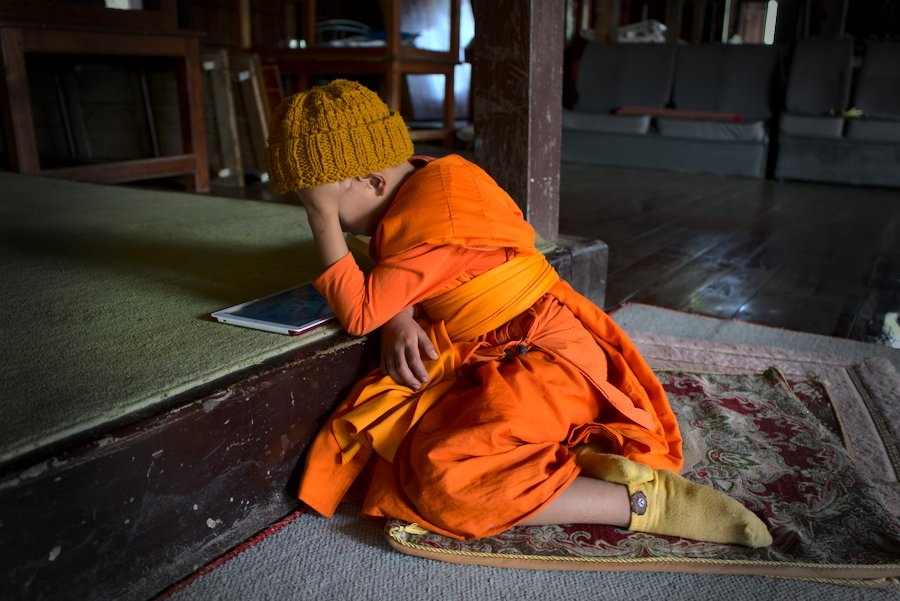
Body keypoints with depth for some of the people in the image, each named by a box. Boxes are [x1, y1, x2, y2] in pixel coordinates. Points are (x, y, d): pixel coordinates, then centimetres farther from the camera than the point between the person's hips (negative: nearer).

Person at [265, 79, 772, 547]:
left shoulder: (430, 217, -20)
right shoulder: (424, 182, 10)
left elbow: (360, 312, -19)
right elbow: (387, 290, 13)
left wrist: (323, 218, -15)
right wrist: (400, 321, -10)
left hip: (541, 361, -10)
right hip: (490, 359, 10)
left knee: (445, 480, -23)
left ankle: (649, 501, -16)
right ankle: (577, 461, -2)